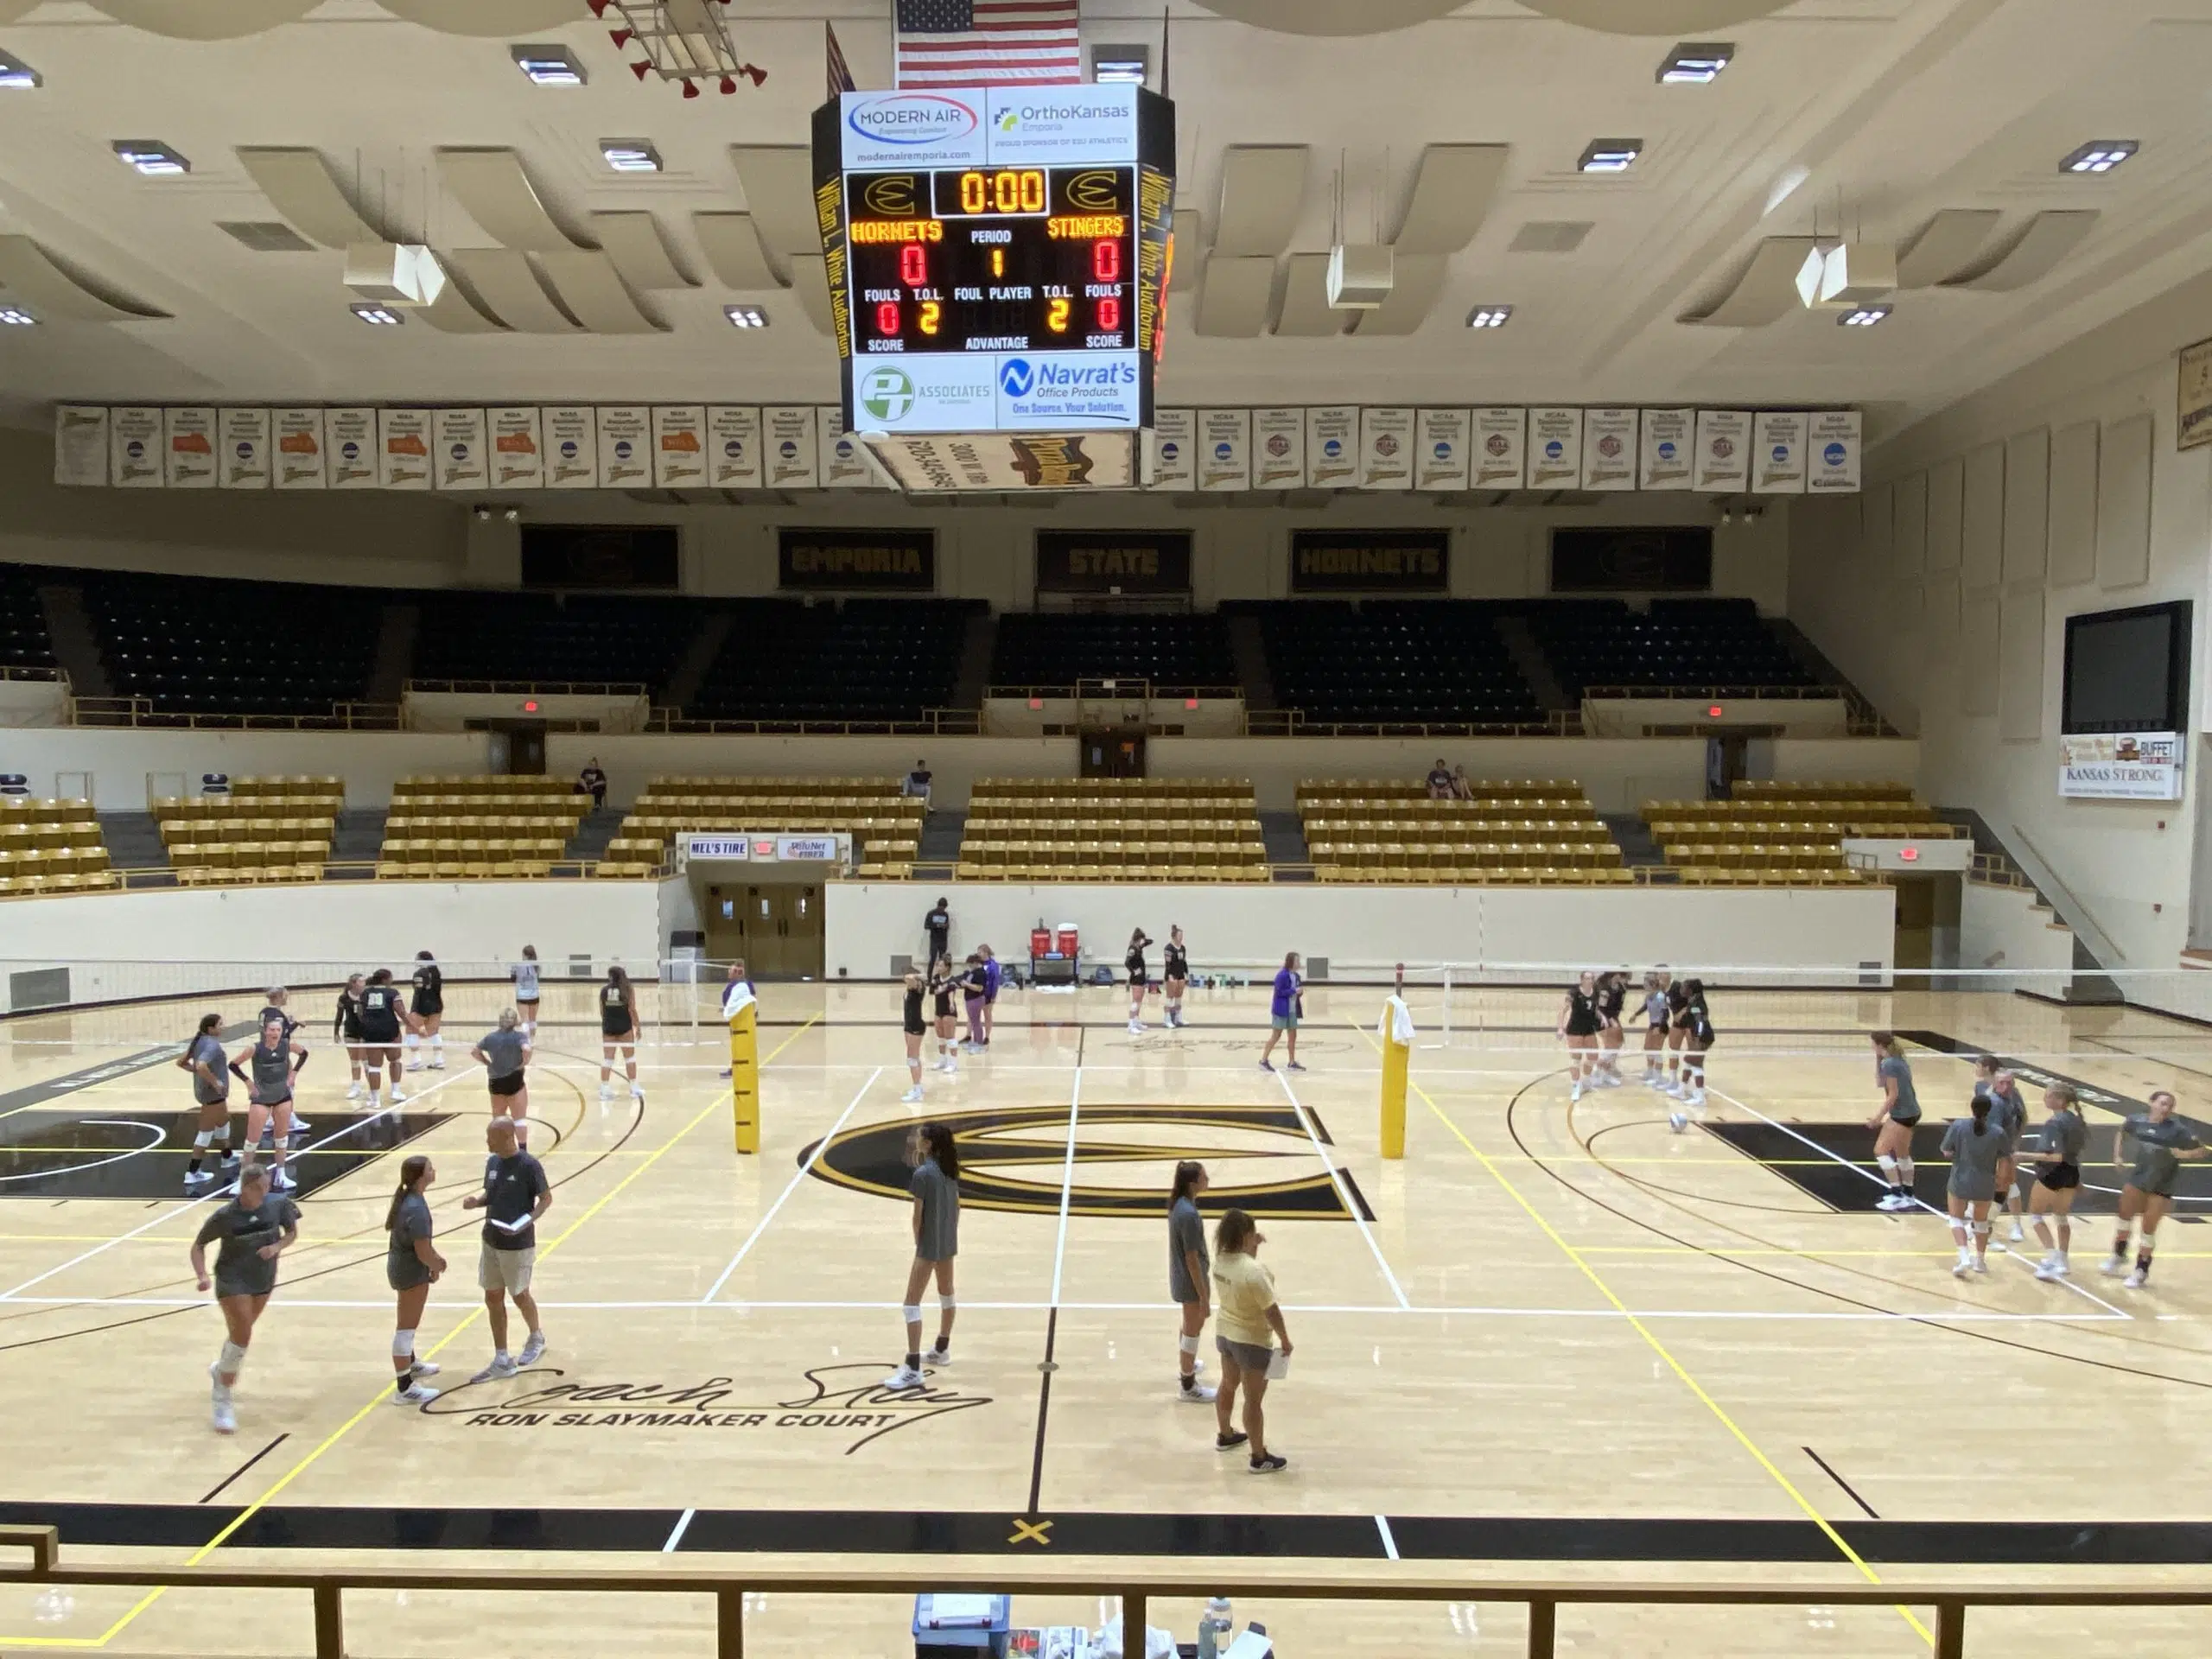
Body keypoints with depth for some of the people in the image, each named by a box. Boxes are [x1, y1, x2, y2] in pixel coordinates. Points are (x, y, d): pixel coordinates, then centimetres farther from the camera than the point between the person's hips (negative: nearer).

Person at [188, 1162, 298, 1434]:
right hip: (232, 1281, -4)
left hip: (263, 1280, 4)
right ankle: (222, 1402, -1)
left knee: (241, 1333, 24)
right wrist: (203, 1275, -23)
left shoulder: (278, 1204, -15)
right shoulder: (225, 1216, -22)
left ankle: (221, 1369, 55)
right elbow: (198, 1245, -9)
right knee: (242, 1336, -15)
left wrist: (277, 1247, -19)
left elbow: (292, 1232, 1)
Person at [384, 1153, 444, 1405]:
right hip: (412, 1271, -10)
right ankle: (404, 1389, 8)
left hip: (401, 1265, 10)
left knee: (407, 1324, 28)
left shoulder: (407, 1198, 1)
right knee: (406, 1327, -1)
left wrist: (435, 1258, 12)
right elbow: (423, 1252, -26)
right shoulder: (416, 1209, -29)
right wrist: (436, 1266, -7)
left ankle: (410, 1365, 48)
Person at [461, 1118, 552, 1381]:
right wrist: (476, 1200, -8)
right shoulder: (492, 1162, 1)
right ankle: (502, 1362, 21)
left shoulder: (529, 1166, -19)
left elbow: (546, 1198, -12)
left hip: (518, 1244, -7)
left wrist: (528, 1221, -26)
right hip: (491, 1241, 7)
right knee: (493, 1299, 10)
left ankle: (537, 1338, 39)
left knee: (519, 1296, 11)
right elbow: (491, 1195, 13)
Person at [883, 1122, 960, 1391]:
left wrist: (918, 1243, -2)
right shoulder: (950, 1168, 3)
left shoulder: (922, 1174, -20)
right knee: (946, 1294, 22)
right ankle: (942, 1350, 39)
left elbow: (918, 1215, -16)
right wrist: (951, 1234, 19)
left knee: (912, 1303, -6)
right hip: (949, 1242, 9)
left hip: (930, 1245, -9)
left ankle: (913, 1369, -9)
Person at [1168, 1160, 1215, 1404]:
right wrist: (1204, 1297, -18)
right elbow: (1192, 1259, -26)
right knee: (1193, 1329, 9)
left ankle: (1185, 1365, 51)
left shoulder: (1177, 1203, -3)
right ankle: (1188, 1387, 24)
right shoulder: (1189, 1214, -31)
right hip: (1191, 1281, -9)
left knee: (1190, 1324, 29)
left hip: (1181, 1277, 9)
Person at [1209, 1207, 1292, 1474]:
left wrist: (1253, 1248, 4)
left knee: (1228, 1385, 27)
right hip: (1251, 1341, -8)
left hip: (1224, 1332, 8)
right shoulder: (1254, 1271, -31)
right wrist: (1285, 1340, -10)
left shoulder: (1220, 1259, -8)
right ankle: (1259, 1458, 20)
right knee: (1254, 1400, 6)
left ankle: (1224, 1435, 46)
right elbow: (1272, 1312, -23)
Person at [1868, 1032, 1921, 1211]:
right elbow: (1880, 1082, 21)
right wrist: (1877, 1059, 15)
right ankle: (1907, 1195, 31)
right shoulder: (1898, 1061, 11)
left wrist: (1879, 1116, -16)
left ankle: (1898, 1195, -13)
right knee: (1902, 1154, 21)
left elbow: (1893, 1094, -19)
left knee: (1881, 1151, -10)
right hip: (1911, 1112, 10)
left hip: (1902, 1114, -10)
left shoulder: (1889, 1064, -17)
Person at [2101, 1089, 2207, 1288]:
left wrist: (2184, 1154, -30)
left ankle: (2142, 1270, 22)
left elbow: (2201, 1151, -14)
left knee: (2148, 1228, 3)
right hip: (2138, 1177, 4)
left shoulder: (2177, 1130, -20)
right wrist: (2118, 1155, 4)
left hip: (2162, 1186, -4)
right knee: (2125, 1216, 17)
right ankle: (2119, 1254, 40)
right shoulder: (2137, 1121, -10)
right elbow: (2122, 1134, 12)